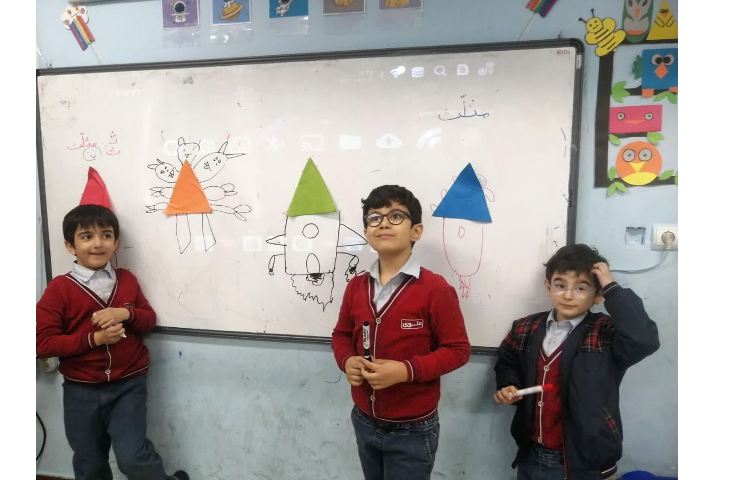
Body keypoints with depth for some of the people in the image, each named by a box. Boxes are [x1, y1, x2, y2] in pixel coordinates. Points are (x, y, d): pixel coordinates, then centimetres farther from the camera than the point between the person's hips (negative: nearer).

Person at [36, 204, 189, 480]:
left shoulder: (127, 280, 1)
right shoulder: (59, 289, -8)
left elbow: (150, 319, 6)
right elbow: (43, 342, -11)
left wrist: (127, 314, -15)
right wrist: (93, 339, -21)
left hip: (128, 384, 0)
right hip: (81, 390, 0)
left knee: (132, 456, -6)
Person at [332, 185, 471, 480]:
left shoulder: (435, 288, -16)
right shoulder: (356, 286, 0)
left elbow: (458, 349, -13)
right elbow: (342, 334, 12)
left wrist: (406, 370, -24)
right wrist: (347, 361, -9)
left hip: (412, 430, -5)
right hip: (364, 422, 5)